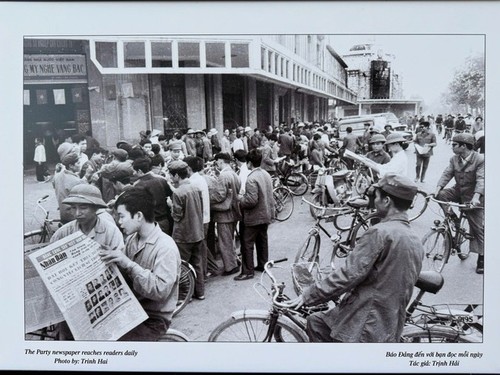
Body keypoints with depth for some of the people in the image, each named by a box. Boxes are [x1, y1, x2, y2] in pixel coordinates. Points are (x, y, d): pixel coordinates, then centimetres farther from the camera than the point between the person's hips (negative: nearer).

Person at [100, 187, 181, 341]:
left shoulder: (165, 247, -21)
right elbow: (123, 274, 7)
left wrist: (129, 264, -32)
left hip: (153, 319, -6)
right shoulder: (132, 238, 2)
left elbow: (161, 290, -28)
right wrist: (109, 259, -11)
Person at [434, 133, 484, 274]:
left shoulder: (480, 159, -19)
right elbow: (447, 174, -9)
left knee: (478, 228, 0)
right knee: (441, 195, -24)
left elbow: (481, 179, -27)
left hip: (473, 197, -5)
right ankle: (453, 218, -3)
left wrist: (476, 196, -41)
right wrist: (438, 187, -26)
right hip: (458, 191, 5)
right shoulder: (454, 159, -3)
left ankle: (481, 259, 11)